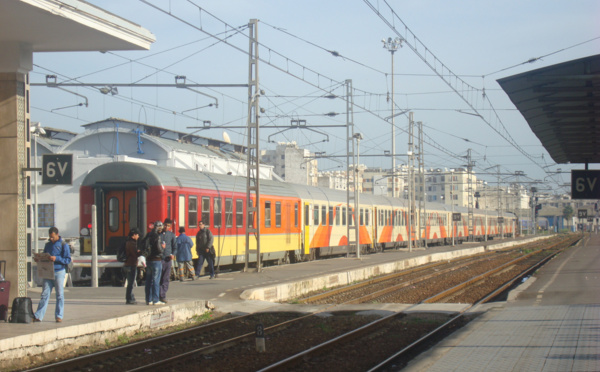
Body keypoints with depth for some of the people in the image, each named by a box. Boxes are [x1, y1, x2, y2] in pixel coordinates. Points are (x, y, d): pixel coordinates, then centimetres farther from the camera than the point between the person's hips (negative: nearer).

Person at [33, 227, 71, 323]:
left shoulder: (63, 245, -2)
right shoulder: (48, 245, 14)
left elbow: (68, 260, -7)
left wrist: (56, 258, -20)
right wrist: (38, 259, 0)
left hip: (59, 272, -4)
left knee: (60, 295, 0)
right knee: (45, 294, 0)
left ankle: (59, 316, 7)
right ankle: (38, 316, -2)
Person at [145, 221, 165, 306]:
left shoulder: (149, 235, 9)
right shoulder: (157, 236, -14)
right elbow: (159, 249, -20)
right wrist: (163, 247, 1)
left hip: (148, 260, 7)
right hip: (156, 260, -7)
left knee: (148, 280, 11)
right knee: (156, 280, -3)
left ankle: (148, 300, 15)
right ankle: (155, 300, -2)